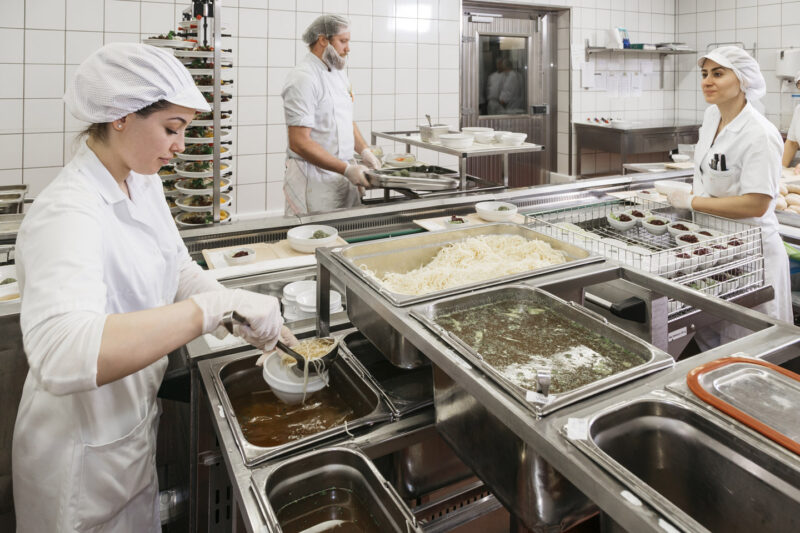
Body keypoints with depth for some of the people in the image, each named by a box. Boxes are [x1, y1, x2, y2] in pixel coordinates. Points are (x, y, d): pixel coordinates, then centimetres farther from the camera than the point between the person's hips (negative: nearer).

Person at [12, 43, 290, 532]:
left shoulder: (142, 184, -2)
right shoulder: (67, 214, -30)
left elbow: (180, 272, 6)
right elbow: (61, 356, -45)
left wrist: (261, 321, -9)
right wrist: (219, 304, -47)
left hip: (136, 417, 7)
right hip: (86, 449, -7)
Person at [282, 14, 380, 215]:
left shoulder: (338, 73, 13)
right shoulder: (304, 78, -16)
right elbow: (299, 142, -22)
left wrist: (364, 152, 5)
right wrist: (347, 169, -23)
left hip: (343, 174, 8)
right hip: (314, 179, -8)